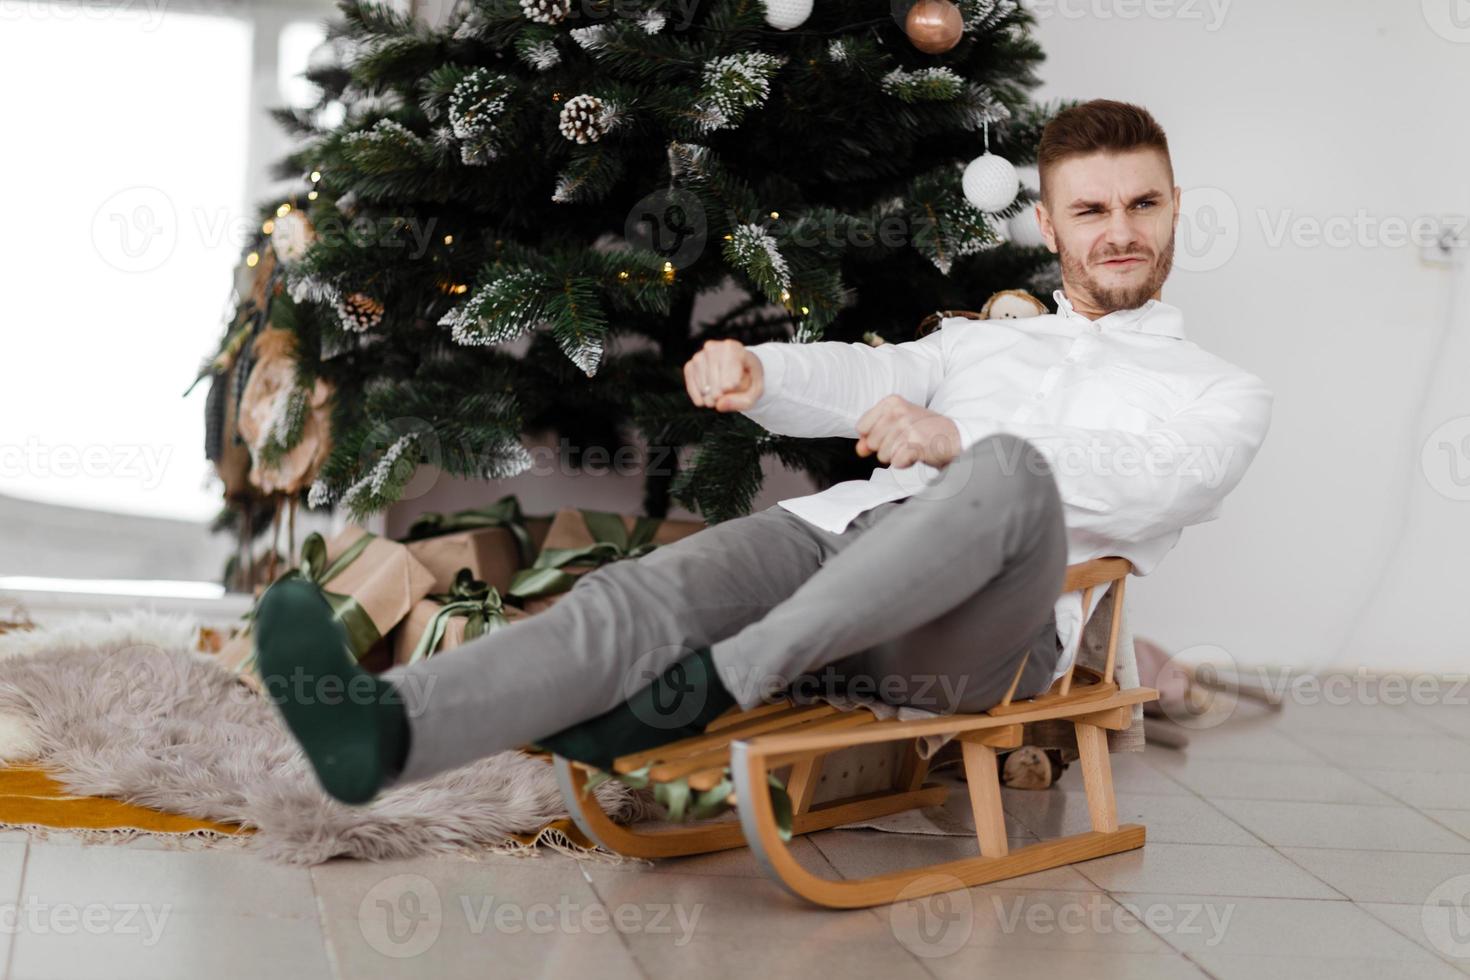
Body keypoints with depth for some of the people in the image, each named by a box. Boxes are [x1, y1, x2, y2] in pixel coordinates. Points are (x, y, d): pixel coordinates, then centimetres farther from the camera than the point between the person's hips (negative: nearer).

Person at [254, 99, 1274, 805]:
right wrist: (757, 371, -7)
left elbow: (1152, 485, -4)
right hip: (839, 529, 5)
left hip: (973, 627, -4)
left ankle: (713, 684, -36)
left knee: (1011, 468, -38)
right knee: (635, 597, -25)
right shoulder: (986, 340, 35)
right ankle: (386, 732, -50)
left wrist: (958, 443, -19)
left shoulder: (1223, 393, 18)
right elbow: (869, 376, 17)